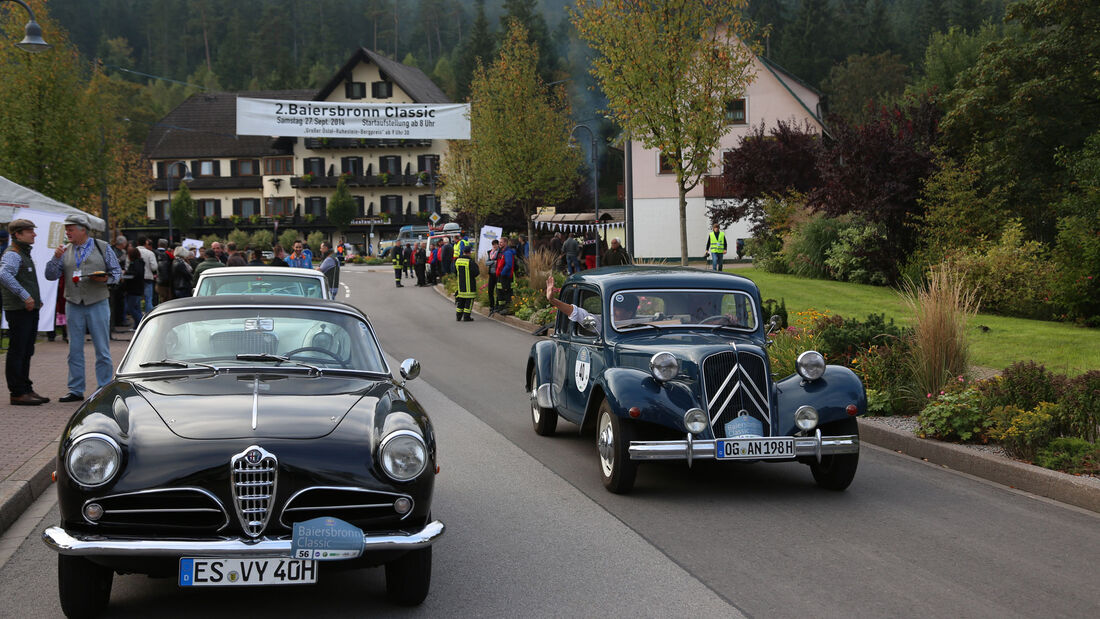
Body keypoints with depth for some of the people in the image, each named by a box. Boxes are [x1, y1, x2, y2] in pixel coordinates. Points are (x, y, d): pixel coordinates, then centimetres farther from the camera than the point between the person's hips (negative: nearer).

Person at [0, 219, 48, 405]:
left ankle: (26, 389, 20)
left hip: (30, 310, 10)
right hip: (18, 311, -10)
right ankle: (18, 393, -5)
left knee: (26, 352, 14)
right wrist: (25, 296, -29)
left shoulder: (24, 254, 21)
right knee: (17, 352, -6)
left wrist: (37, 298, 17)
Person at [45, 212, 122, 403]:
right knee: (75, 349, 5)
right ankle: (76, 390, 12)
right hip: (73, 306, 3)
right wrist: (56, 258, -10)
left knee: (102, 349, 0)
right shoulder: (65, 251, 9)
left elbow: (117, 271, 7)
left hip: (97, 304, -3)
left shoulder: (102, 248, 3)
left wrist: (105, 279, -13)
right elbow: (51, 276, 5)